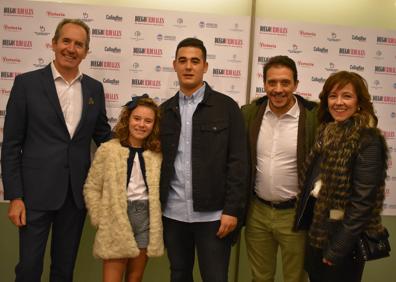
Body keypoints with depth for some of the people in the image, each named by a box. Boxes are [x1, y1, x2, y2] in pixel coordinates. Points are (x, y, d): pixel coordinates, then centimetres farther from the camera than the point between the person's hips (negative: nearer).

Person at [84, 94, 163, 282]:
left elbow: (160, 189, 9)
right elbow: (91, 188, -2)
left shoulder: (158, 154, 2)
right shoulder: (107, 150, -6)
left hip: (147, 218, 3)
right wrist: (100, 220, -6)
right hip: (116, 220, -2)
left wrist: (158, 216, -1)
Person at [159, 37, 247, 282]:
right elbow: (159, 161, 9)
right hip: (173, 213, 4)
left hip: (213, 214, -3)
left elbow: (237, 162, -6)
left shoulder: (226, 107, -3)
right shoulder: (165, 110, 8)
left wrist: (232, 210, -11)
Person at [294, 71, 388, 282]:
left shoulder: (367, 140, -17)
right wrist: (307, 223, 4)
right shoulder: (326, 132, 5)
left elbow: (363, 200, -19)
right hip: (316, 231, 7)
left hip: (344, 239, -7)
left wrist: (337, 248, -16)